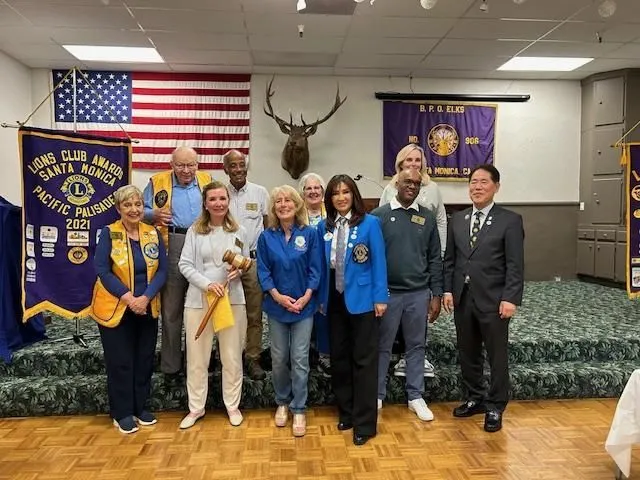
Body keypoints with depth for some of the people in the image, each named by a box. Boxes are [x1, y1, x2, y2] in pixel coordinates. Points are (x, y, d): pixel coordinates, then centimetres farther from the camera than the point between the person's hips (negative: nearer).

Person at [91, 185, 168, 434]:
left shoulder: (153, 234, 2)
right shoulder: (108, 233, -7)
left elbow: (162, 270, -2)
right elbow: (102, 271, -13)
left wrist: (146, 297, -16)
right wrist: (128, 298, -20)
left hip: (147, 309, 4)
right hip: (115, 308, -3)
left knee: (145, 359, 10)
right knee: (120, 362, 4)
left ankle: (140, 407, 27)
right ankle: (122, 413, 19)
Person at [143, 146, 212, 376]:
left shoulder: (207, 181, 12)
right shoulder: (158, 183, 5)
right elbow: (142, 210, 8)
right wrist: (154, 214, -13)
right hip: (172, 246, -2)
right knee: (171, 308, 5)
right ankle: (170, 364, 17)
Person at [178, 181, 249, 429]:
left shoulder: (239, 232, 4)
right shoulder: (194, 231, -2)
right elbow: (184, 264, -5)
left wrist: (239, 270, -9)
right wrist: (207, 283, -17)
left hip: (233, 300, 1)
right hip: (198, 300, -1)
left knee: (232, 357, 9)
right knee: (197, 358, 8)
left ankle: (232, 406, 26)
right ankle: (196, 408, 25)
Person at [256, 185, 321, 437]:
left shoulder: (309, 234, -4)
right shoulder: (266, 237, 0)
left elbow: (315, 270, -4)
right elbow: (263, 271, -2)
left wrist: (306, 297, -14)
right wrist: (278, 296, -14)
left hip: (304, 305, -1)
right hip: (276, 305, 2)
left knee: (299, 359, 2)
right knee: (278, 358, 11)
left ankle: (298, 409, 16)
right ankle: (282, 403, 31)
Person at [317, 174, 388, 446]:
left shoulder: (370, 223, -6)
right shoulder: (324, 227, 6)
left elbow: (379, 262, -7)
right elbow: (323, 265, 9)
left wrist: (380, 297, -11)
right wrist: (322, 297, 9)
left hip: (362, 299, -5)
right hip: (334, 299, 5)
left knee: (364, 360, 3)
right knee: (339, 358, 14)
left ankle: (364, 423, 13)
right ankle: (346, 413, 31)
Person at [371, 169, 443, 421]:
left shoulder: (427, 218, 5)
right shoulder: (378, 216, -3)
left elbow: (435, 259, 6)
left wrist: (436, 295, 3)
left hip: (419, 294, 3)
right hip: (387, 293, -2)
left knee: (416, 346, 12)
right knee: (382, 347, 9)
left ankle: (416, 396, 26)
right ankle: (377, 396, 22)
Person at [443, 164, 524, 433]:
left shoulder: (510, 220, -3)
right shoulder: (457, 220, 11)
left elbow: (515, 265, -8)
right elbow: (449, 259, 11)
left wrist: (510, 298, -15)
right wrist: (447, 290, 3)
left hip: (493, 301, -4)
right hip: (462, 299, 5)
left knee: (497, 356, 7)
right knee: (467, 354, 14)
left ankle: (495, 407, 22)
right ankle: (475, 398, 32)